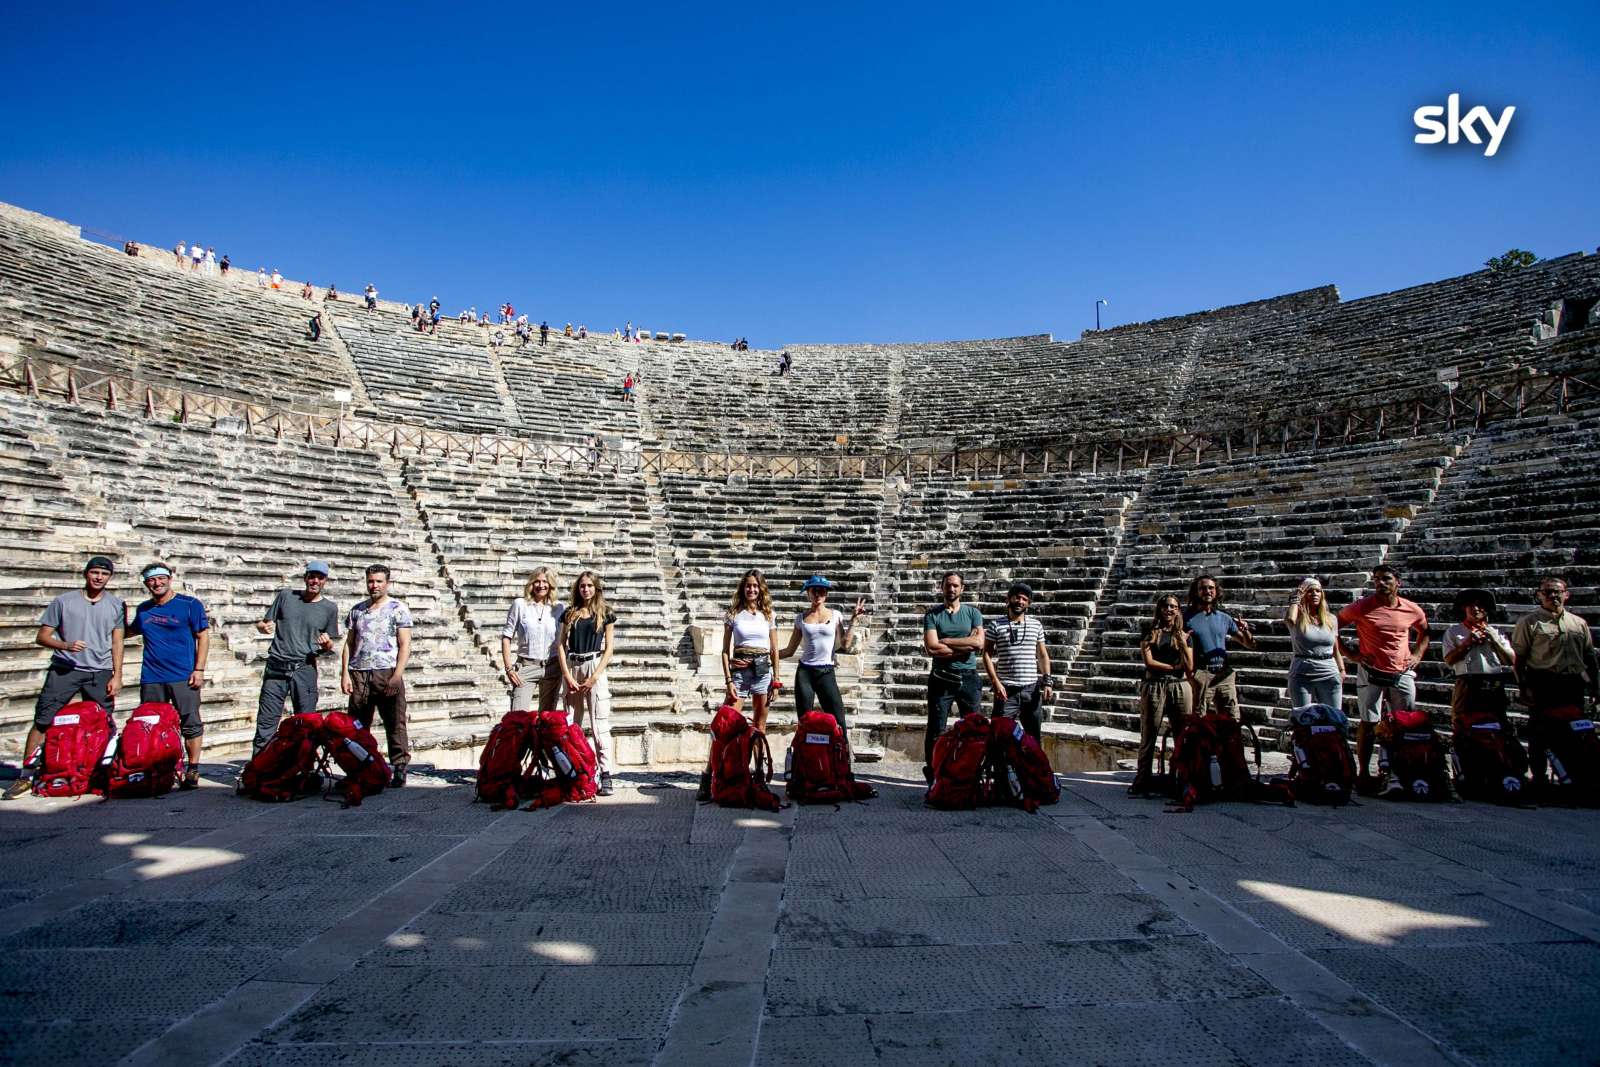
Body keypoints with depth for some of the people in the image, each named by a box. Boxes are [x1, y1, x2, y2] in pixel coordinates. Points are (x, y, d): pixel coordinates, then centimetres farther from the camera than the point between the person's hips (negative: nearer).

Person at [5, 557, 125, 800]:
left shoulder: (116, 604, 7)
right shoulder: (63, 601, 3)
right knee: (43, 721, -4)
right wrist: (66, 645, -16)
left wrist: (117, 675, 1)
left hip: (100, 672, 1)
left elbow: (117, 643, 8)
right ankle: (27, 775, 4)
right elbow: (42, 636, 4)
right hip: (64, 669, -1)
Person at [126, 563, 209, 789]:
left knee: (191, 725, -2)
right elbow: (130, 631, 31)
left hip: (184, 677, -4)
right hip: (151, 678, 4)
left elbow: (203, 636, -3)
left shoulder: (189, 605, -1)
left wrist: (199, 669, -9)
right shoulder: (143, 610, 12)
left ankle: (192, 770, 6)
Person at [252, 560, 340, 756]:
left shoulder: (330, 608, 8)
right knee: (266, 721, -2)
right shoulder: (286, 596, 9)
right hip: (276, 666, 0)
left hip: (305, 668, 0)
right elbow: (263, 624, 14)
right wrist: (265, 627, -9)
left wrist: (326, 644, -10)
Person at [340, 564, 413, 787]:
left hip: (387, 672, -4)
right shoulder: (357, 610, 17)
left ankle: (399, 769, -1)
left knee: (395, 724, -4)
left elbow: (405, 645, -3)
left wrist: (397, 676, -12)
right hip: (359, 674, 4)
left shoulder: (398, 609, 3)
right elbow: (349, 644, 16)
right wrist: (345, 673, 4)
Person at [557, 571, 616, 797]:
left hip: (594, 667, -3)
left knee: (599, 725, -9)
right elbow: (561, 645, 7)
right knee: (571, 724, 4)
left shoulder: (605, 615, 6)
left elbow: (608, 649, 2)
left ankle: (606, 776, -11)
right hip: (571, 668, 3)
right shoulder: (569, 613, 12)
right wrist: (567, 676, -5)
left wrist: (594, 677, -9)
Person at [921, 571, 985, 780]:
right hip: (941, 677, -1)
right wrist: (966, 645, -9)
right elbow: (932, 648, -11)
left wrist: (945, 641, -9)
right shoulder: (932, 615, 2)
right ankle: (932, 773, 10)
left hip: (968, 676, 2)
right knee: (936, 729, 2)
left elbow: (979, 643, -8)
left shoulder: (973, 613, 8)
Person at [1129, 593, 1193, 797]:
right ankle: (1142, 781, 2)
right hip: (1154, 687, -2)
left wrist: (1183, 643, -7)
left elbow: (1189, 668, 4)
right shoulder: (1150, 632, 7)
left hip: (1179, 687, 2)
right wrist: (1174, 667, -3)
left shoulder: (1184, 635, 13)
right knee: (1148, 737, -2)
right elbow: (1149, 662, -3)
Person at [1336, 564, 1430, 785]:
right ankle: (1363, 771, 6)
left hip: (1402, 675, 3)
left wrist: (1417, 655, 9)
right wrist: (1351, 653, -5)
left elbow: (1425, 632, 24)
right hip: (1371, 674, -3)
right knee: (1368, 723, 0)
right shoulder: (1362, 607, -6)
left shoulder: (1412, 610, 4)